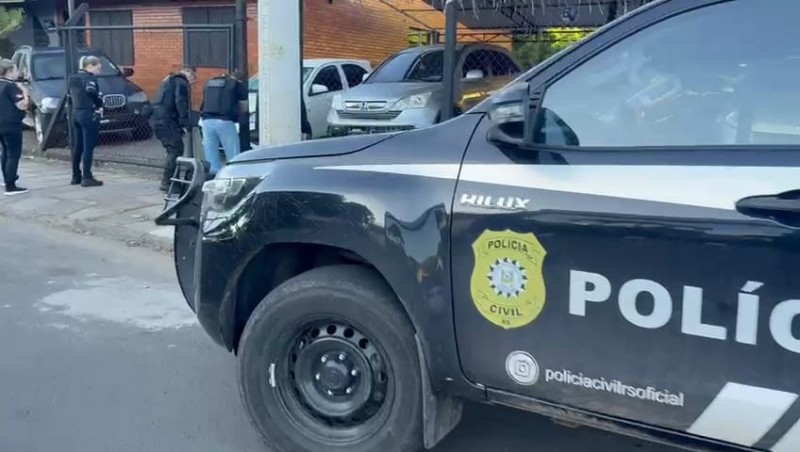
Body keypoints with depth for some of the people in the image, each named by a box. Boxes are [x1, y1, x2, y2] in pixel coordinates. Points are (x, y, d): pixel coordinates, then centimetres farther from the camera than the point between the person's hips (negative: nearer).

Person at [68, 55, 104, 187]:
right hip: (89, 114, -9)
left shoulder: (73, 78, 15)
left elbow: (70, 94, 15)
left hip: (76, 113, 9)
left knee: (77, 146, 13)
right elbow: (91, 91, -28)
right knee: (88, 147, -6)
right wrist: (99, 106, -15)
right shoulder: (89, 77, -12)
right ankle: (87, 178, -5)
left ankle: (76, 176, 20)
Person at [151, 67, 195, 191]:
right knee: (176, 149, -9)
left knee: (173, 150, 15)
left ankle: (167, 181, 17)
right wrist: (185, 123, -17)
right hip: (166, 120, -10)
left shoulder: (169, 80, 27)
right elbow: (181, 103, -16)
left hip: (158, 119, 10)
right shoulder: (181, 83, -3)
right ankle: (166, 182, -13)